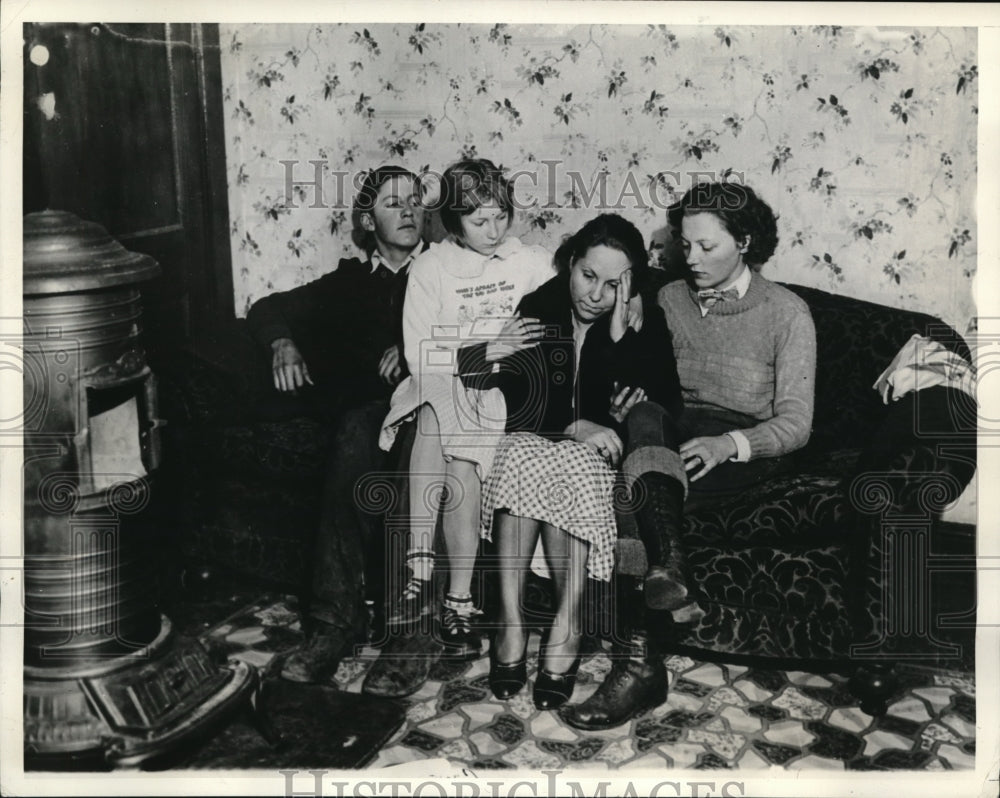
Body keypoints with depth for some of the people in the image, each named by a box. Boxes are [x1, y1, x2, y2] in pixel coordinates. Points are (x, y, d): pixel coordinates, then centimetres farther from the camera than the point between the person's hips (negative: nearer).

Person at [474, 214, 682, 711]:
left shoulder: (644, 323, -1)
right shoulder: (538, 308, 1)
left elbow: (667, 407, -14)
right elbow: (514, 401, -5)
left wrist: (620, 334, -20)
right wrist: (576, 426, -22)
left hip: (603, 451, -1)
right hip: (537, 441, 1)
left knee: (561, 469, -33)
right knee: (521, 457, -33)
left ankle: (566, 629, -33)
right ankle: (510, 623, -33)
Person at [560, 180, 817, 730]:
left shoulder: (787, 313, 1)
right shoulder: (669, 299, 15)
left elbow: (795, 424, -5)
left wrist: (728, 444, -25)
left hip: (745, 448, -4)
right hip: (673, 432, 4)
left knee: (635, 497, -35)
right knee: (644, 413, -36)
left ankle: (640, 664, -39)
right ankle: (667, 563, -54)